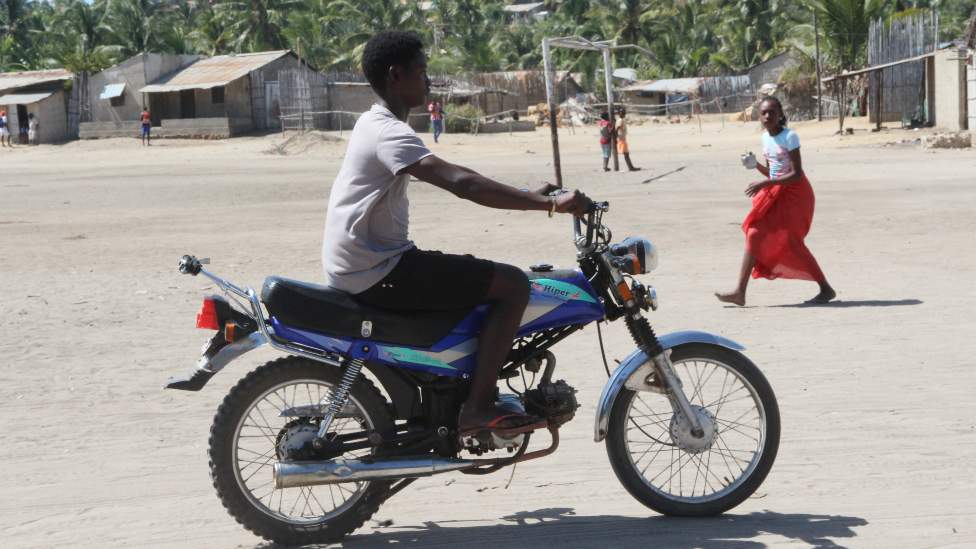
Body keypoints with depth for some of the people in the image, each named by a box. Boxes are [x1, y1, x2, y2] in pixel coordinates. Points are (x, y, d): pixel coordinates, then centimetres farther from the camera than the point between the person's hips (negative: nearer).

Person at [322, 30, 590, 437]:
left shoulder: (378, 125, 17)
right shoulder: (389, 133, -17)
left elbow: (453, 175, 23)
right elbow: (462, 184, -29)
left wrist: (526, 195, 18)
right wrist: (548, 205, -29)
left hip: (367, 265, 11)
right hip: (378, 274, -11)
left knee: (480, 278, 28)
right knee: (513, 284, -12)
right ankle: (478, 407, -13)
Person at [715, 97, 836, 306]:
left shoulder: (789, 136, -15)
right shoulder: (765, 138, 7)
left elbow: (796, 174, -21)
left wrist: (765, 183, -26)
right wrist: (756, 165, -3)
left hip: (794, 193, -7)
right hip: (774, 194, 7)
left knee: (793, 243, -6)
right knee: (754, 235, -2)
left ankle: (826, 289, 8)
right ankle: (740, 292, -1)